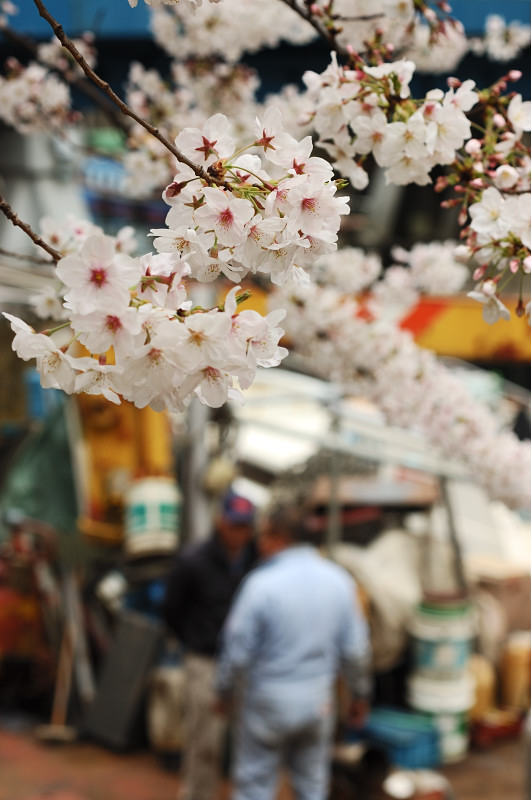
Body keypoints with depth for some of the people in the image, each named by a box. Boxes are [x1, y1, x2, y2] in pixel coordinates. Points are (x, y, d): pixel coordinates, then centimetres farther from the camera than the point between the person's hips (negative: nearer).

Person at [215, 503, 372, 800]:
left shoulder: (261, 583, -18)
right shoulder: (339, 580, -4)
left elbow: (238, 649, -13)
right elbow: (355, 649, 1)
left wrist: (224, 691, 3)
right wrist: (360, 695, 14)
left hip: (268, 701, -4)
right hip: (319, 701, 5)